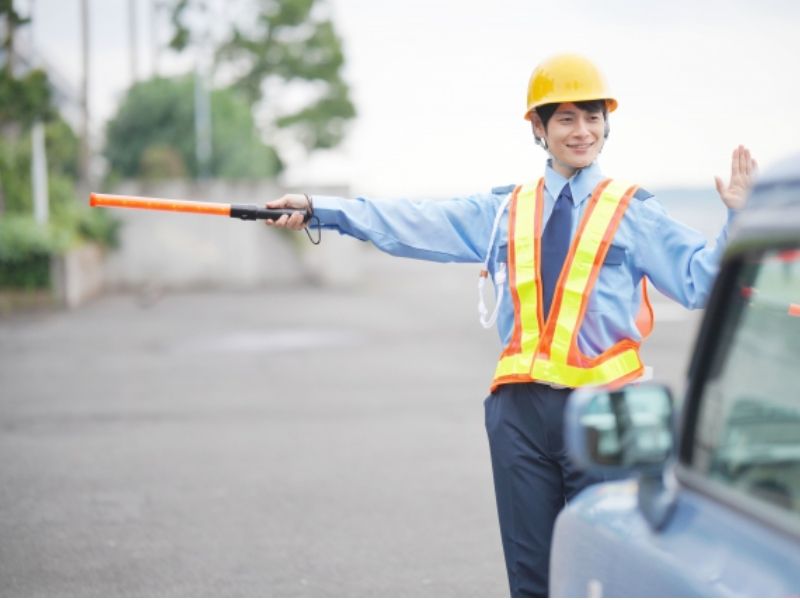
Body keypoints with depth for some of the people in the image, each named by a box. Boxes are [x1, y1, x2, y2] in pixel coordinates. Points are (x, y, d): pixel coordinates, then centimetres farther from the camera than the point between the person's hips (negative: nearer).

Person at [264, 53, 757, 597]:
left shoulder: (633, 213, 5)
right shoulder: (502, 213, 14)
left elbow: (700, 280, -4)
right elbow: (409, 224, 10)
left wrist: (737, 218, -19)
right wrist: (317, 208, 4)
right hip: (520, 409, 3)